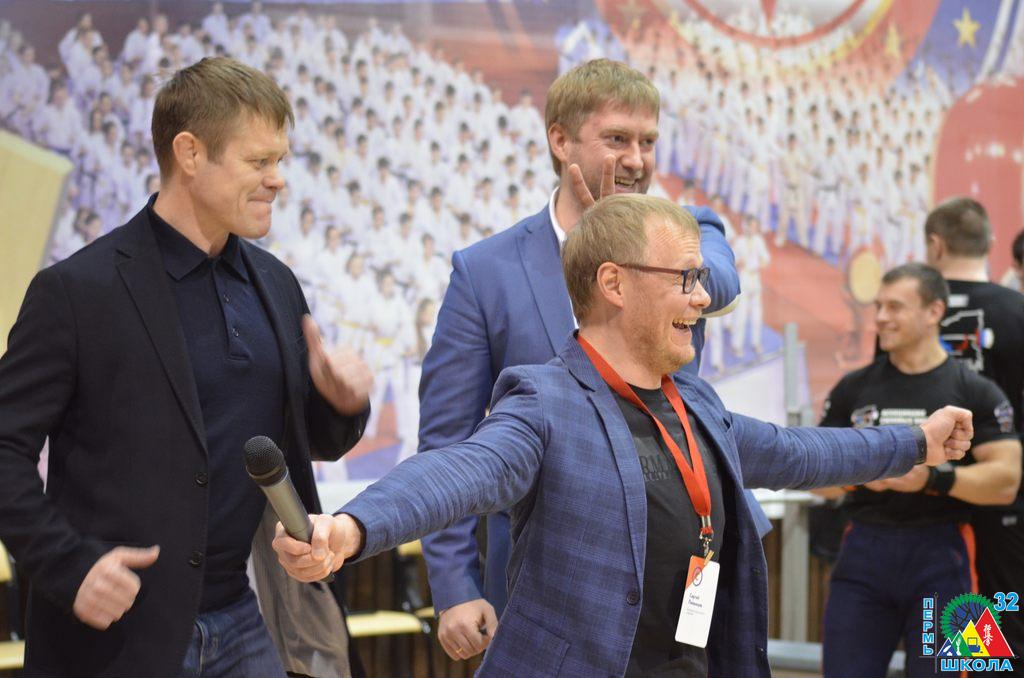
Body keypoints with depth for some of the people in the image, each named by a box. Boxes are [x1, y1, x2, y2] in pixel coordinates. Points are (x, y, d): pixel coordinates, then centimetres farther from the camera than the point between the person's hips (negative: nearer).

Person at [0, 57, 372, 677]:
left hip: (241, 624, 6)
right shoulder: (78, 290, -10)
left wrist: (341, 403, -3)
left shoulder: (276, 285, 10)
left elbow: (313, 441, 18)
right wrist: (68, 566, -20)